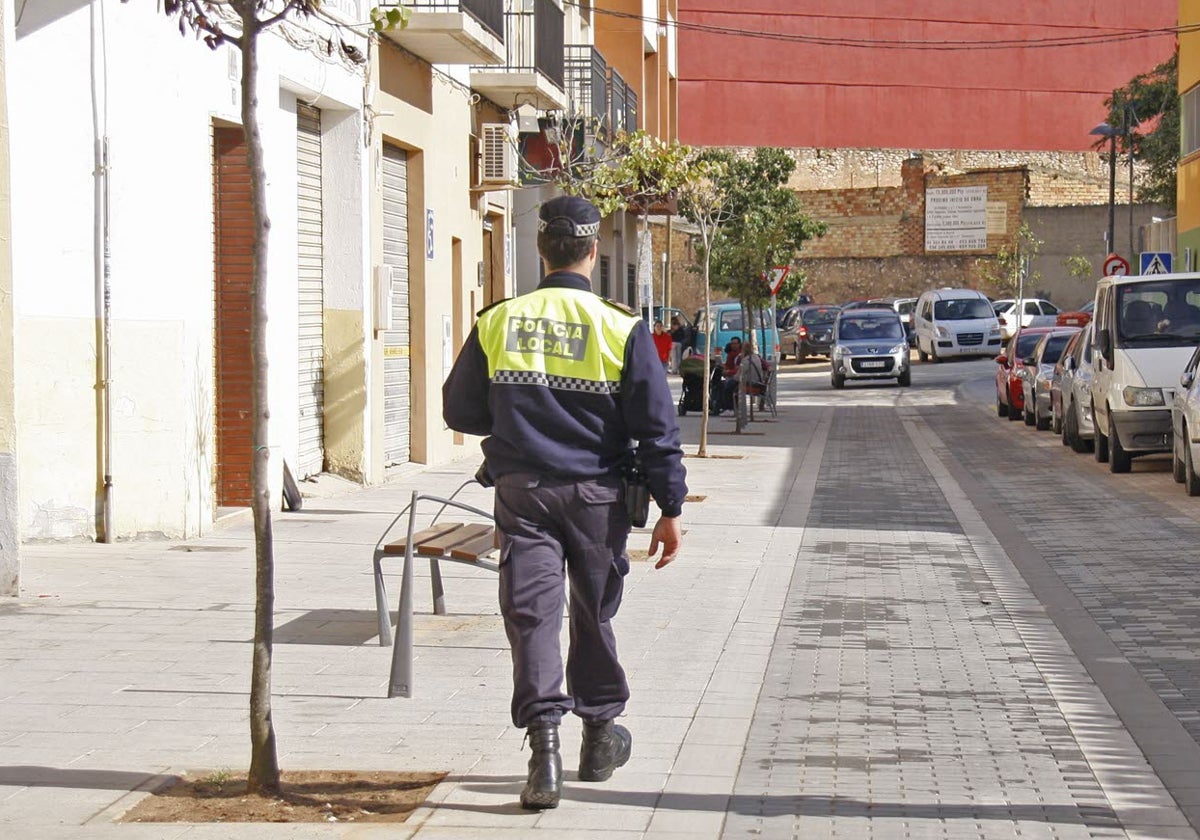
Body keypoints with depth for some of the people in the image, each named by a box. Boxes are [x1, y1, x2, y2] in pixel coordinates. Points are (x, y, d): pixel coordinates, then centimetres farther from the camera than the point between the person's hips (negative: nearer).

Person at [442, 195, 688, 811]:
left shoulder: (496, 323, 0)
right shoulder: (621, 329, -6)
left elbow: (460, 410, 8)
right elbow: (656, 425, -6)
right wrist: (669, 509, 0)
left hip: (521, 493, 0)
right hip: (596, 495, 0)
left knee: (531, 615, -3)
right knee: (594, 615, 16)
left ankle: (545, 747, -16)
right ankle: (600, 738, 29)